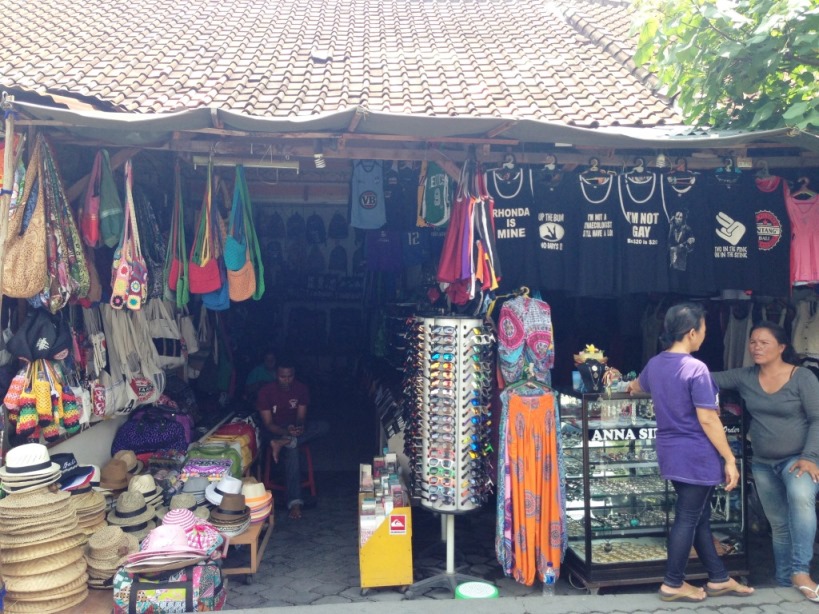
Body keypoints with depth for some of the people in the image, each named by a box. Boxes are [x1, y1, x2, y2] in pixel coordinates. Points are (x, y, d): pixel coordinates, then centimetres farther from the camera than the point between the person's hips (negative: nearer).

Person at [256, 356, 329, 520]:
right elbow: (268, 423, -16)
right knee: (292, 450, -37)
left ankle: (283, 442, -35)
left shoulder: (301, 388, -6)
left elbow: (301, 417, -6)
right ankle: (294, 501, -40)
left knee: (324, 426, -25)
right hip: (275, 430, -4)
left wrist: (299, 427, -31)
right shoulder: (266, 391, -15)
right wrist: (286, 431, -35)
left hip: (295, 428, 4)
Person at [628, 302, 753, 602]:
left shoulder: (655, 364, 5)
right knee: (688, 519, 3)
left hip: (671, 453, 8)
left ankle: (718, 579, 29)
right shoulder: (696, 368, -19)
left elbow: (638, 386, 28)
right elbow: (707, 420, -19)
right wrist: (729, 458, -12)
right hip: (696, 456, -8)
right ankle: (672, 584, 14)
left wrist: (632, 385, 51)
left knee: (700, 517, 17)